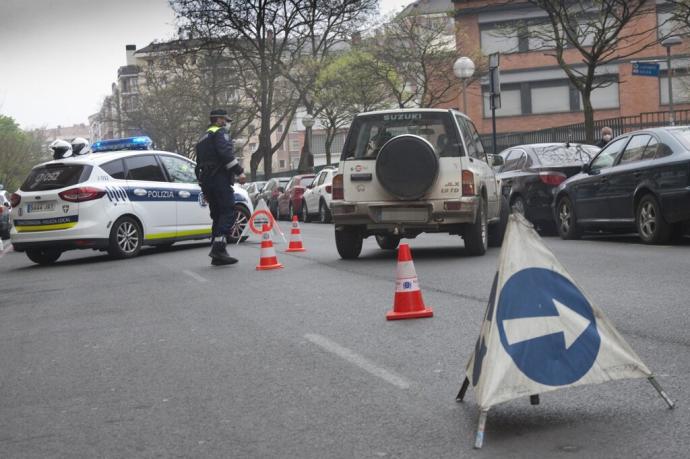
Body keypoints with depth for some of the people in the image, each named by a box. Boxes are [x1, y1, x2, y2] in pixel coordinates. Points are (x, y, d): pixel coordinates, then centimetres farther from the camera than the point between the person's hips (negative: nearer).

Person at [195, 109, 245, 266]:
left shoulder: (203, 137, 27)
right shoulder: (220, 132, -2)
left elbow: (199, 164, 27)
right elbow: (225, 153, -20)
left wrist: (205, 190, 28)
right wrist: (239, 170, -18)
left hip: (206, 180, 9)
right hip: (219, 178, -9)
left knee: (218, 216, 10)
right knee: (228, 213, -12)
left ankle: (217, 255, 7)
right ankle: (218, 247, -25)